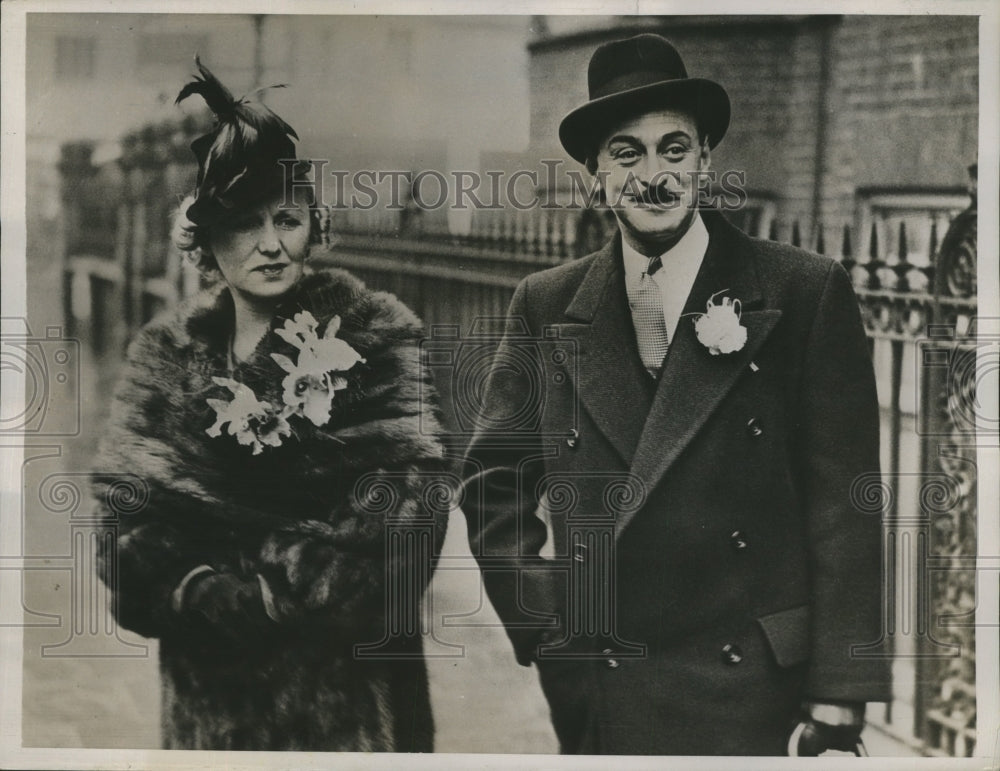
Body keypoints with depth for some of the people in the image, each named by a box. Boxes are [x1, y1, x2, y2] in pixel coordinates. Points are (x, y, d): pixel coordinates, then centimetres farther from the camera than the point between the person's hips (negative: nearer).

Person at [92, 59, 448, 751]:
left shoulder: (374, 336, -4)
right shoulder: (169, 354, 5)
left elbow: (406, 508, -14)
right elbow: (129, 523, 0)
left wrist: (265, 593, -17)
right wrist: (206, 594, -17)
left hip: (352, 688, -3)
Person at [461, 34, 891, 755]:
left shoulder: (807, 293, -2)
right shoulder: (545, 308, 7)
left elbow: (844, 508, -4)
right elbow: (494, 486, 14)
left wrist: (838, 701, -9)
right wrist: (540, 630, 3)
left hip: (754, 694, -2)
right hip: (597, 696, 3)